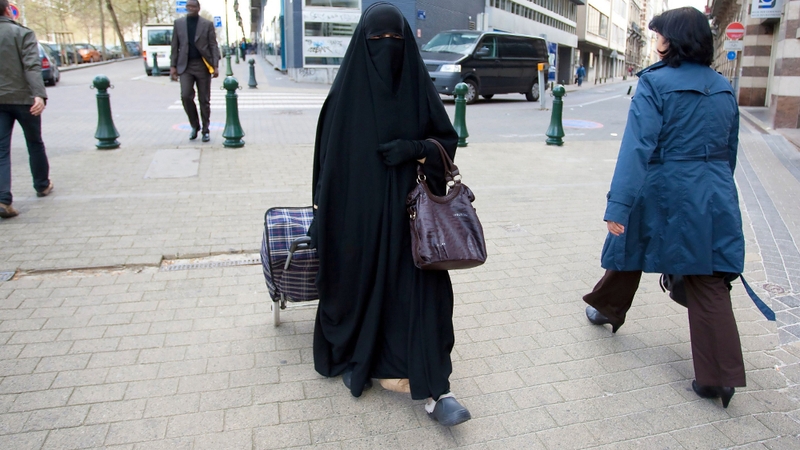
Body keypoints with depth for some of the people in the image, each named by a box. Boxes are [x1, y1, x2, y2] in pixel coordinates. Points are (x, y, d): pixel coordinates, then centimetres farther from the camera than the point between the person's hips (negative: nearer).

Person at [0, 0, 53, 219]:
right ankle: (42, 185, 31)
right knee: (35, 144, 16)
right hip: (23, 98, -3)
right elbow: (32, 66, -20)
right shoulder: (22, 33, -6)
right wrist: (39, 94, -28)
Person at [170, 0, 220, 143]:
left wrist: (215, 66, -10)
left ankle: (205, 130, 14)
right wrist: (173, 65, 3)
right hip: (185, 66, 2)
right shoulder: (178, 23, 9)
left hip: (203, 65, -1)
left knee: (204, 100, 2)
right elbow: (175, 46, 10)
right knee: (185, 96, -11)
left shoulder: (207, 24, 3)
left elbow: (213, 46, 0)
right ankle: (194, 125, 10)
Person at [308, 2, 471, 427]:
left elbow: (447, 138, 7)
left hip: (408, 209, 1)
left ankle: (433, 389, 1)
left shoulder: (418, 85, 1)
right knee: (359, 284, 10)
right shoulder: (347, 90, -3)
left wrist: (415, 149, -14)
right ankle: (355, 359, 35)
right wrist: (323, 215, 0)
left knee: (423, 289, -5)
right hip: (358, 211, -1)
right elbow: (327, 154, 0)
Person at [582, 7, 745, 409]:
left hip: (662, 193, -4)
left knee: (630, 252, 21)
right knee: (710, 284, 5)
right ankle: (721, 376, 5)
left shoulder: (655, 83, -10)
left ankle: (605, 308, 44)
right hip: (716, 198, 5)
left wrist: (619, 205, -23)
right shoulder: (724, 88, 9)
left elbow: (638, 146, -20)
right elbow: (730, 149, 16)